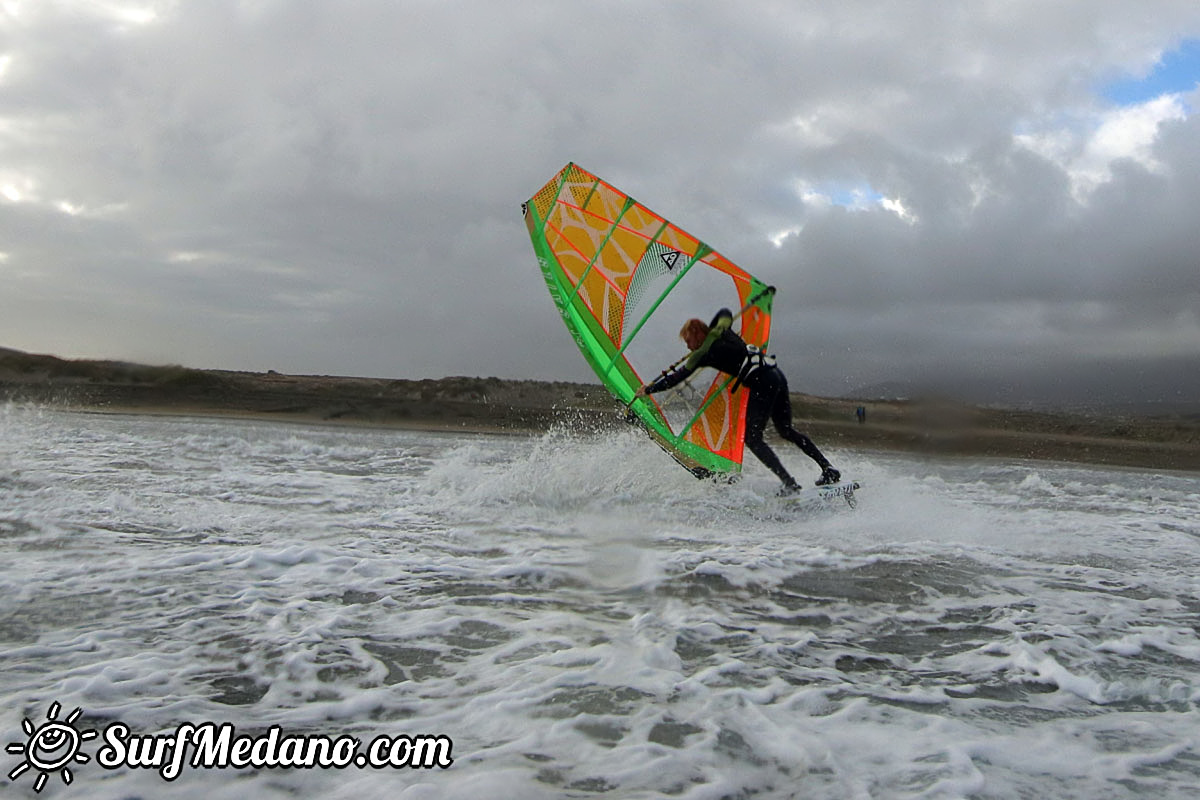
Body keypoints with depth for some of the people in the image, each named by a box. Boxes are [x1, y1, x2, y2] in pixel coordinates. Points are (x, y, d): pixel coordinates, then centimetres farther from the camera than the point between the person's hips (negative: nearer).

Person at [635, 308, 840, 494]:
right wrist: (708, 331, 51)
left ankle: (789, 484, -11)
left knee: (752, 438, -2)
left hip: (761, 382, -9)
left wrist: (648, 389, 14)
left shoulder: (702, 353, -1)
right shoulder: (720, 331, 18)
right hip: (777, 374, 9)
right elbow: (725, 313, 41)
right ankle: (829, 469, 17)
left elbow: (677, 377, 4)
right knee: (787, 431, 21)